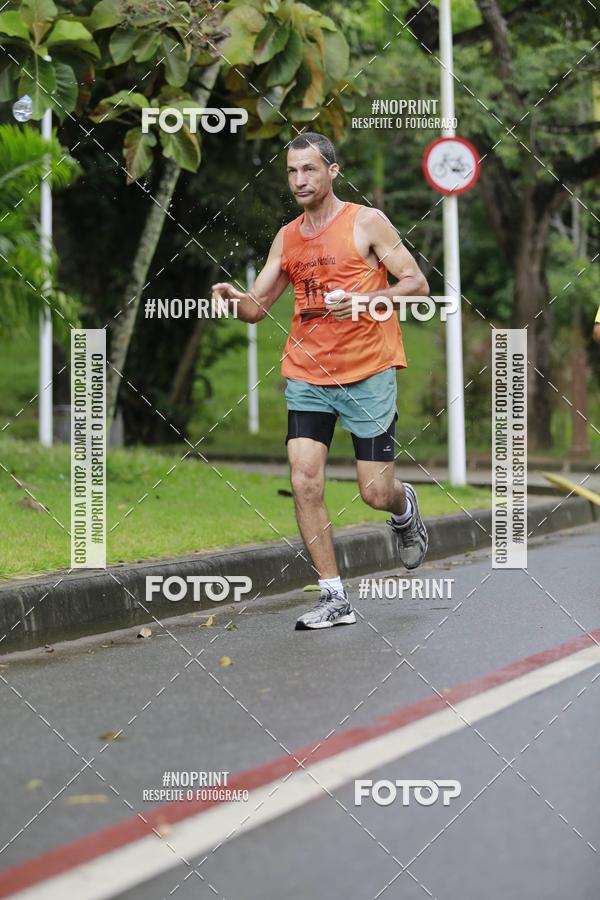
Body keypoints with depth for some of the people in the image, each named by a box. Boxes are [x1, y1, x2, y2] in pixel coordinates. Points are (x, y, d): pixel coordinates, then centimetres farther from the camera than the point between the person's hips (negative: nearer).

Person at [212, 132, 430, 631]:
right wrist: (234, 298, -9)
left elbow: (417, 285, -5)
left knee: (376, 492, -2)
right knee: (305, 484, -9)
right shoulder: (286, 238, 11)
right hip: (307, 375, 4)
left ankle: (405, 508, 36)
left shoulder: (367, 222, -3)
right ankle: (335, 599, -2)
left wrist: (363, 300, -20)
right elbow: (257, 307, 14)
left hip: (368, 373, -4)